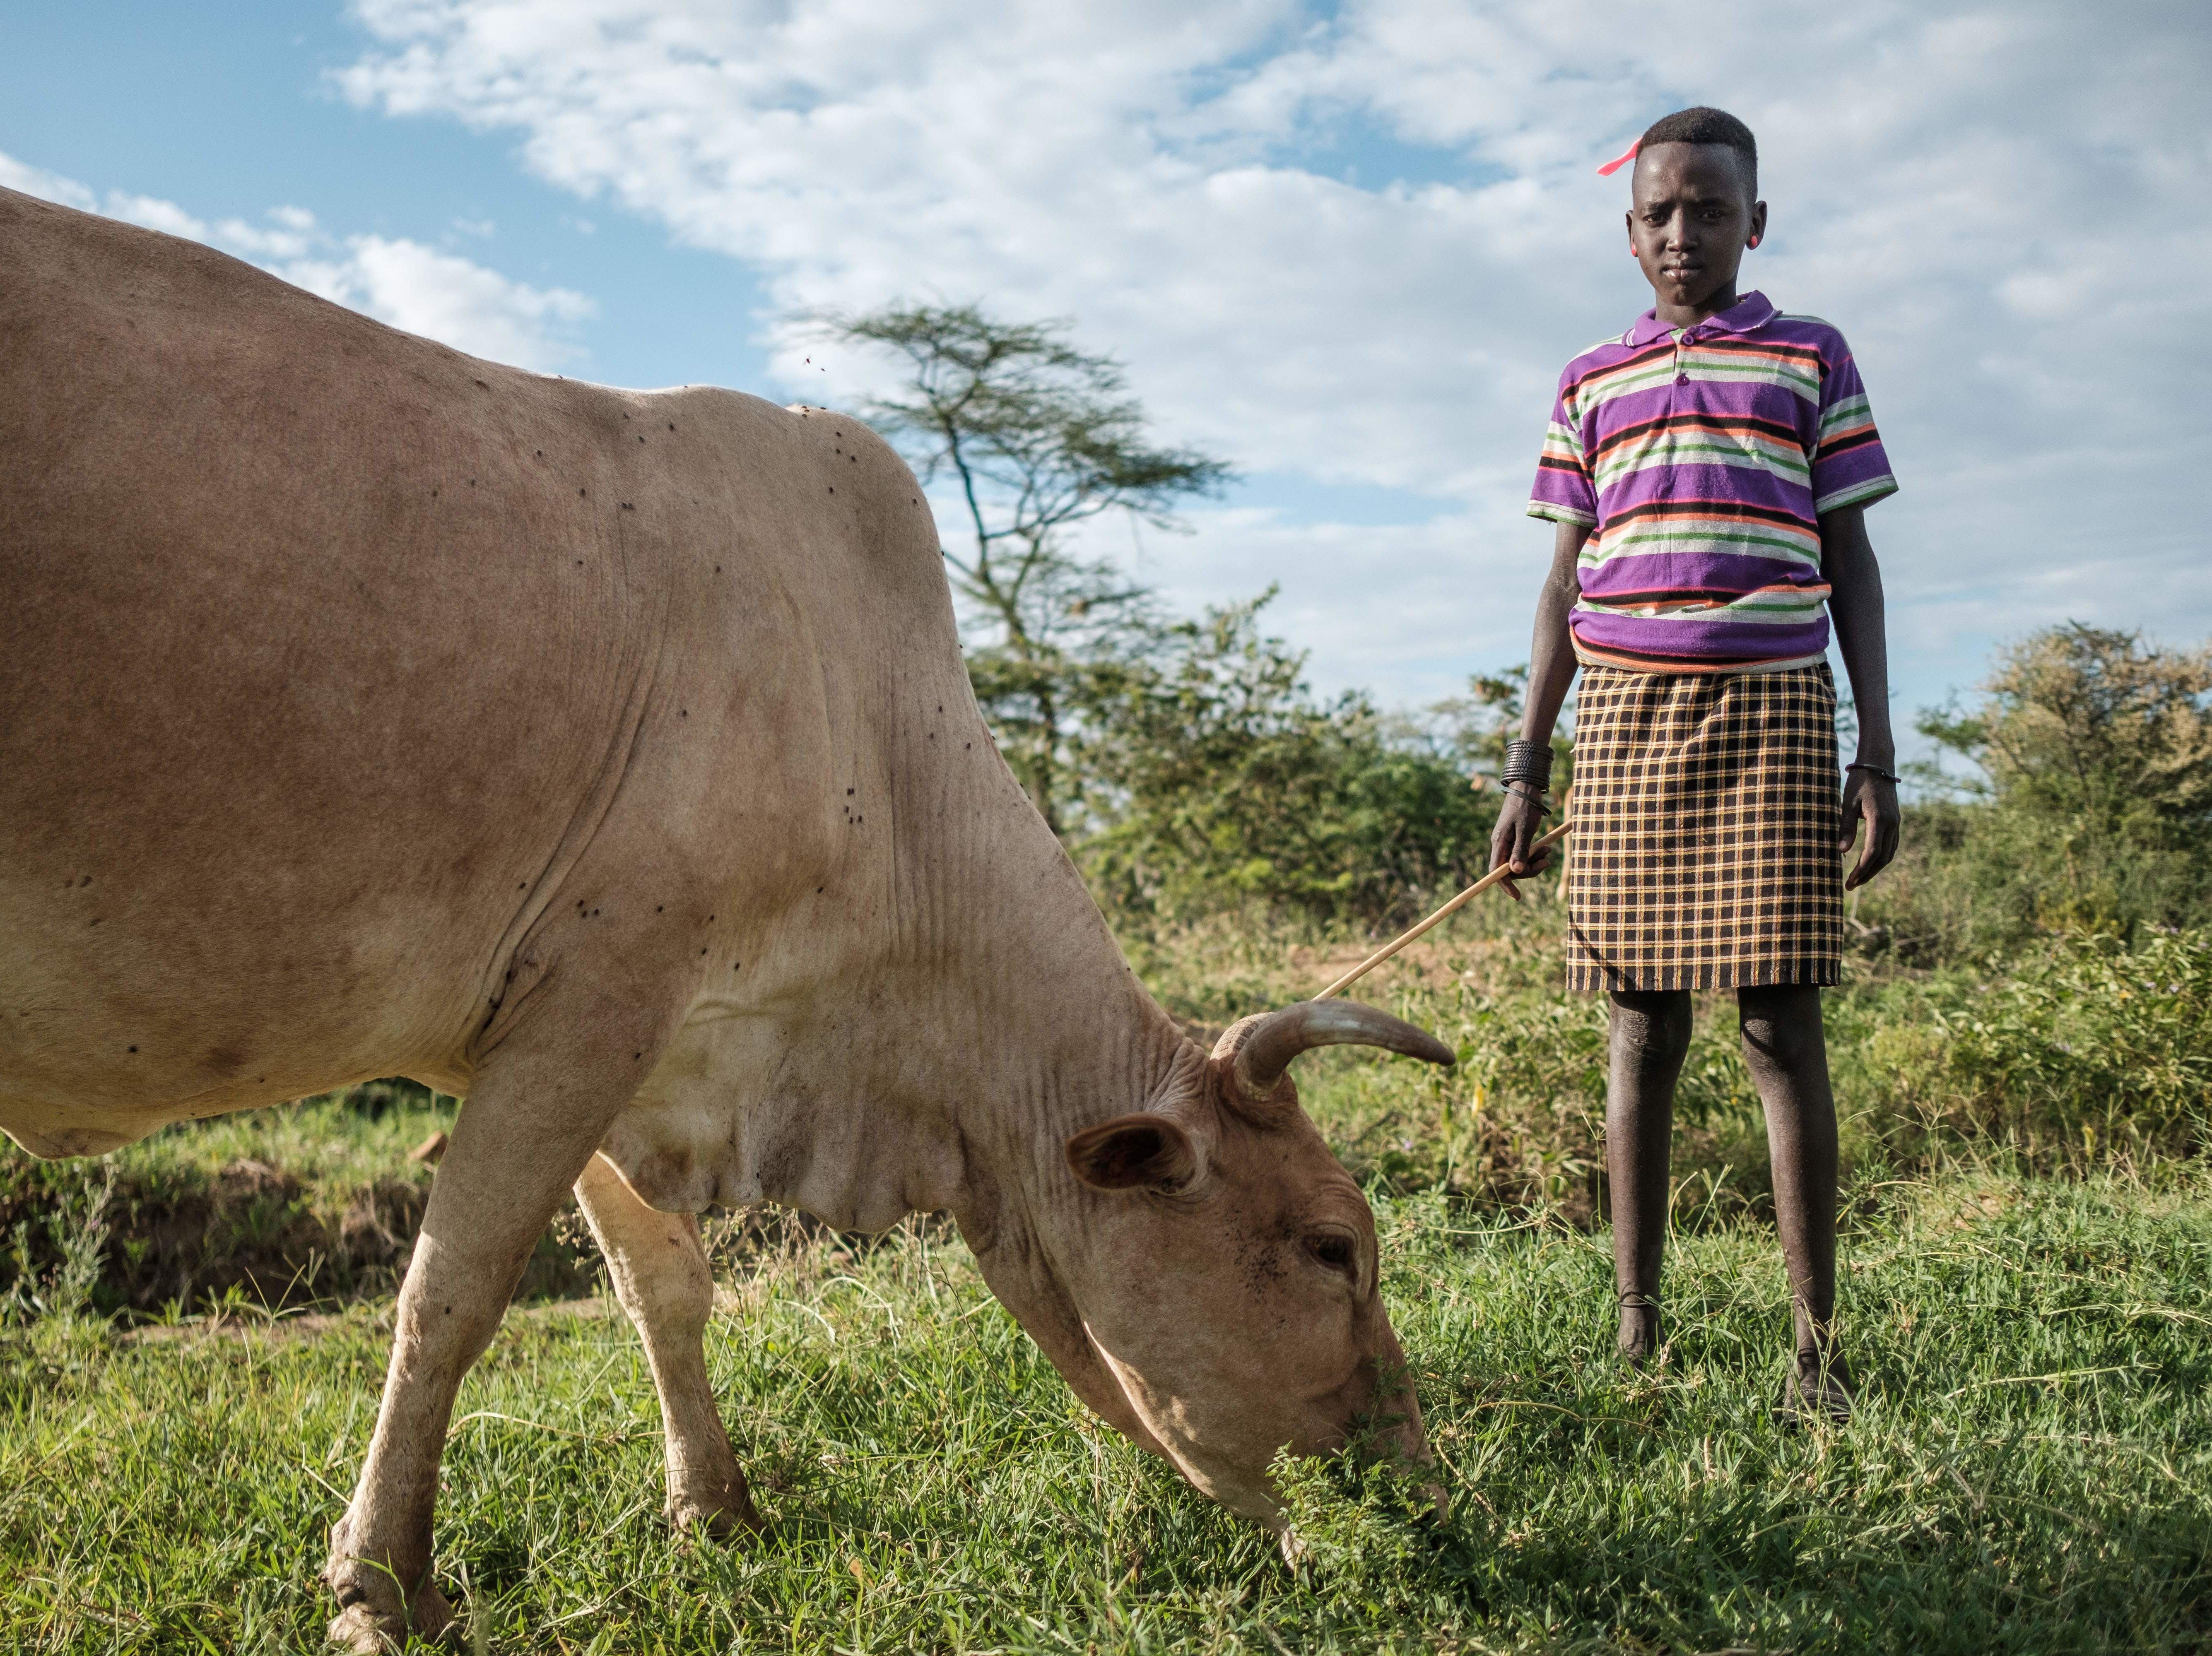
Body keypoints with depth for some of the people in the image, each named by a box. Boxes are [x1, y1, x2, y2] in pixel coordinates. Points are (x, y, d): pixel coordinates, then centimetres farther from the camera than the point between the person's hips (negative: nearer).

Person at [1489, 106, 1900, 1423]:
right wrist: (1527, 766, 10)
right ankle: (1638, 1329, 6)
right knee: (1643, 1025, 1)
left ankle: (1818, 1344, 1)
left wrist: (1878, 748, 2)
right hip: (1626, 712, 2)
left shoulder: (1812, 360, 12)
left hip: (1773, 710, -2)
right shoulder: (1591, 384, 17)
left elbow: (1851, 560, 10)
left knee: (1783, 1023, -5)